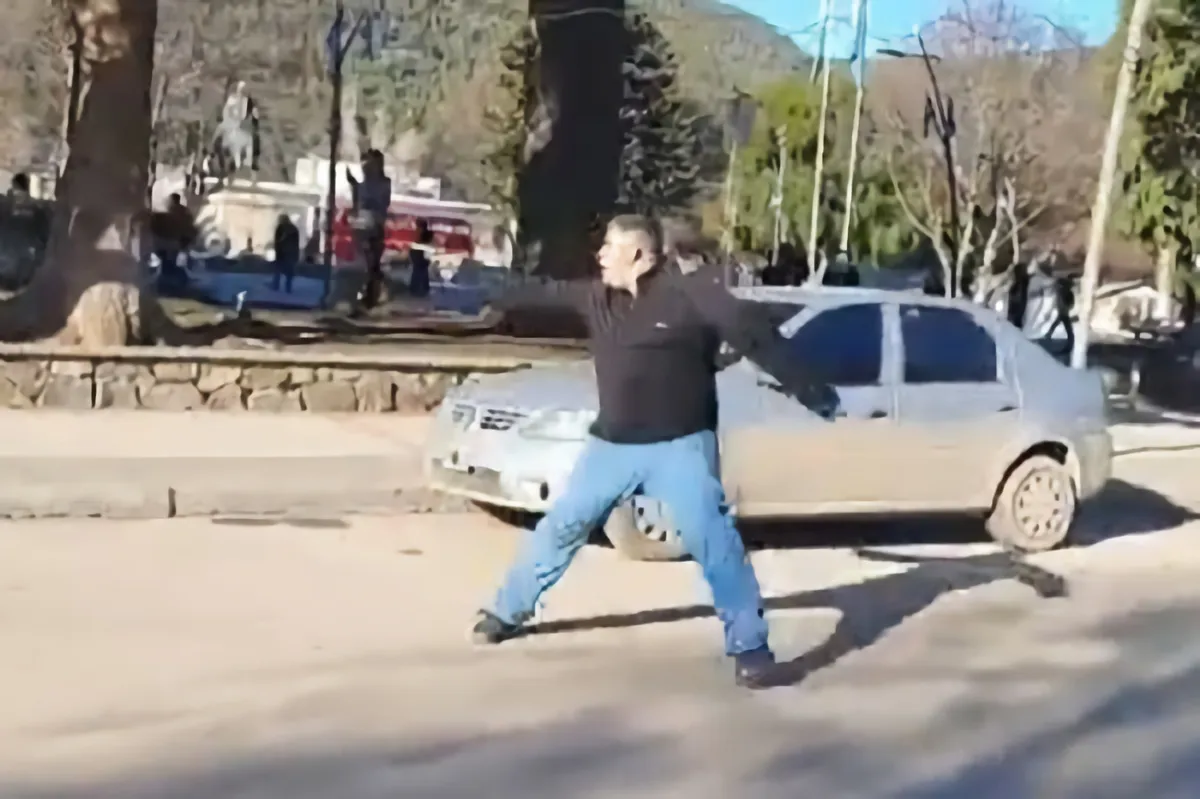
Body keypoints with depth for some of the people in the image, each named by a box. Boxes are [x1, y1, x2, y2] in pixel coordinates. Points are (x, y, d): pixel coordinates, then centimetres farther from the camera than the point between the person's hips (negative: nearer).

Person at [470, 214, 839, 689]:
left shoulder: (691, 294, -14)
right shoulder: (597, 296, 4)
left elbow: (756, 338, -15)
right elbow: (548, 293, 23)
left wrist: (810, 392, -18)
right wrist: (500, 303, 38)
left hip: (680, 446, -6)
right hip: (611, 445, 6)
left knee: (713, 541, -14)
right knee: (560, 526, 14)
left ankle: (750, 646, -4)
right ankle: (506, 613, 30)